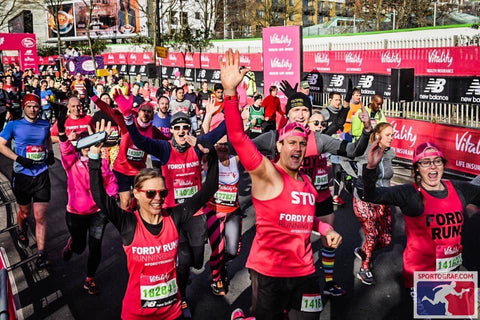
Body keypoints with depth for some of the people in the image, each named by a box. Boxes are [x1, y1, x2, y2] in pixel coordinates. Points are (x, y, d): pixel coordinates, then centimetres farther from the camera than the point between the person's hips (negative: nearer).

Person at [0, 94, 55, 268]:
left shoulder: (45, 124, 3)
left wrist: (50, 152, 6)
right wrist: (18, 159, -17)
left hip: (41, 176, 1)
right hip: (22, 175, -1)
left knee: (40, 216, -4)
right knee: (25, 212, 18)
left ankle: (41, 254, 2)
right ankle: (21, 231, 53)